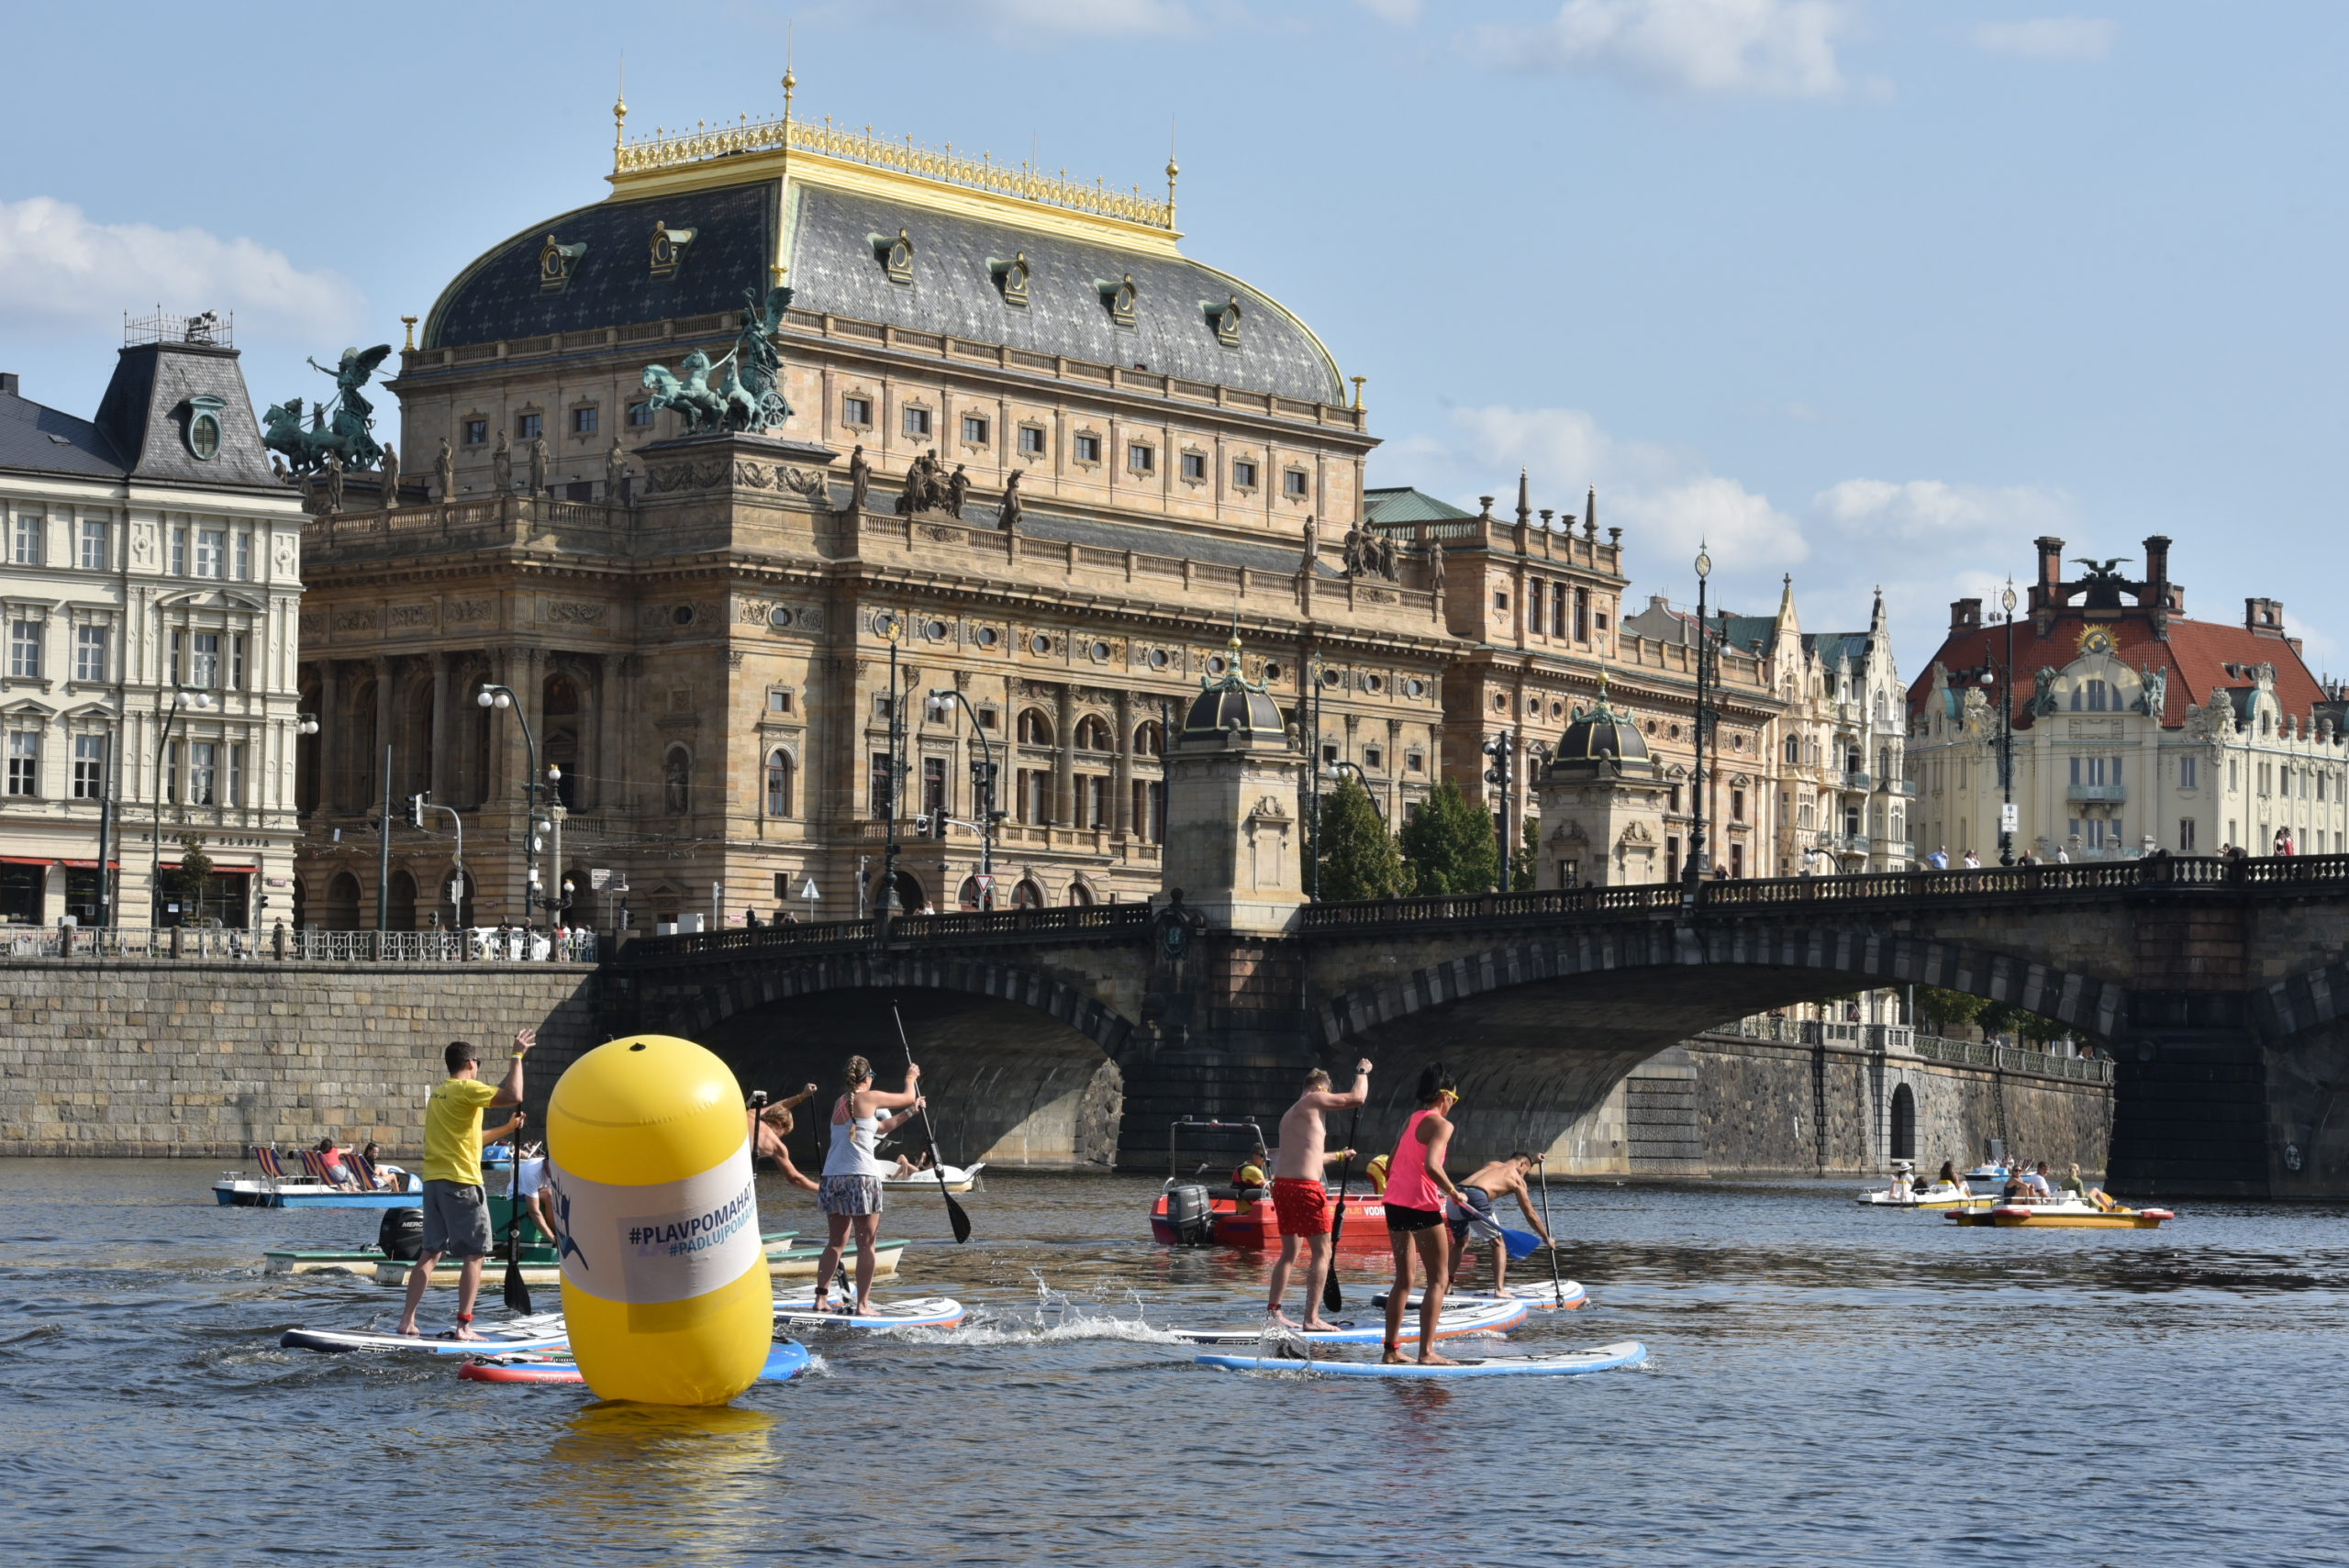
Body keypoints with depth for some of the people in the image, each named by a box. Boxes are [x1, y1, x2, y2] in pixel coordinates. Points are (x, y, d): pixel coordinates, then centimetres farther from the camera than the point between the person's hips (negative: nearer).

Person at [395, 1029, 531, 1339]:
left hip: (433, 1181, 8)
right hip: (461, 1182, -8)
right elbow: (513, 1096, -23)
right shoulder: (467, 1089, -10)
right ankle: (464, 1325, -7)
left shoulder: (438, 1093, 17)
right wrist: (517, 1056, -12)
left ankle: (407, 1320, 7)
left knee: (430, 1252, 11)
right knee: (474, 1255, -3)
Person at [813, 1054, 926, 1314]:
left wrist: (908, 1113, 33)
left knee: (836, 1241, 16)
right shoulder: (869, 1098, -4)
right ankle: (863, 1304, -4)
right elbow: (908, 1097, 11)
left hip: (832, 1176, 7)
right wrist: (910, 1077, 31)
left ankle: (820, 1299, 11)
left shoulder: (840, 1103, 17)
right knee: (866, 1244, -1)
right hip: (861, 1177, -7)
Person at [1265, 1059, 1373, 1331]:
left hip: (1282, 1183, 9)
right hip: (1305, 1186, -9)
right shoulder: (1313, 1100, -3)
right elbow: (1357, 1097, -6)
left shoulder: (1289, 1115, 24)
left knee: (1290, 1253, 16)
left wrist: (1338, 1156, 50)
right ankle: (1311, 1317, -9)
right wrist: (1362, 1071, 13)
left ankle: (1273, 1310, 14)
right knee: (1321, 1252, -4)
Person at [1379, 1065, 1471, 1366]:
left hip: (1394, 1204, 8)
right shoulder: (1440, 1124, -9)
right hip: (1422, 1206, -8)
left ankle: (1391, 1349, 14)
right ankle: (1427, 1352, -7)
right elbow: (1431, 1165, -25)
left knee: (1403, 1279, 15)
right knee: (1438, 1279, -1)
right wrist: (1453, 1191, -13)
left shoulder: (1410, 1120, 16)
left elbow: (1390, 1166, 19)